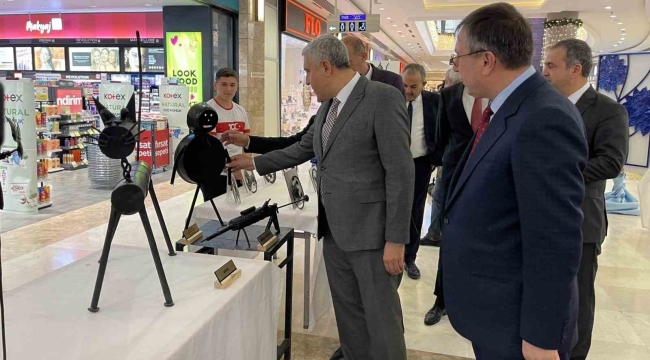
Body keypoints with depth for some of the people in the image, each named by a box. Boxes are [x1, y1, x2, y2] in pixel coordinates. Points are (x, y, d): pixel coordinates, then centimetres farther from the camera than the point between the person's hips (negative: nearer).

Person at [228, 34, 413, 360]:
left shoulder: (383, 98, -14)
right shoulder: (328, 106, 12)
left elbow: (401, 172, -17)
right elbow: (302, 149, 25)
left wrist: (396, 239, -18)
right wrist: (254, 163, 26)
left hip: (371, 233, -7)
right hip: (335, 231, 8)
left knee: (381, 319, 4)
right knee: (348, 316, 17)